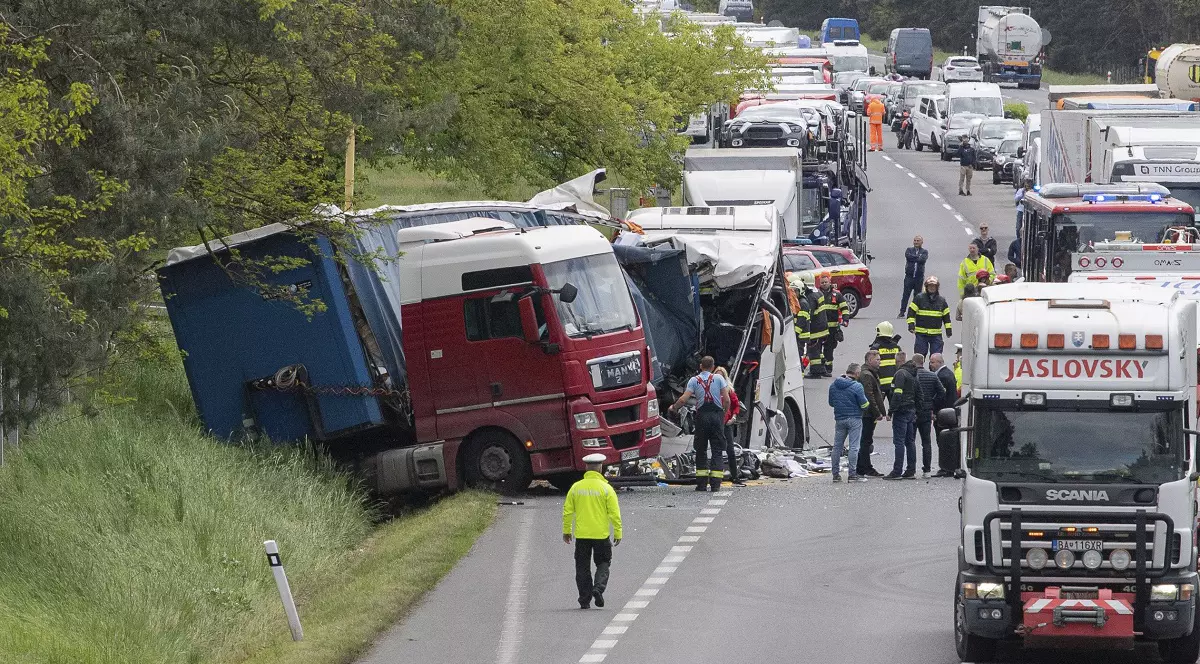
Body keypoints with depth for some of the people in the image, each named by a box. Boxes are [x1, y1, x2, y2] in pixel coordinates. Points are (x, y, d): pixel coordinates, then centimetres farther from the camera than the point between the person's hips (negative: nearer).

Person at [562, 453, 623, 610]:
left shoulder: (576, 487, 0)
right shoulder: (606, 488, -7)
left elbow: (567, 511, 4)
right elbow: (614, 513, -8)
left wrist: (566, 531, 15)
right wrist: (618, 533, 0)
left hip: (581, 535, 2)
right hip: (601, 534, -2)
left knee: (583, 567, 9)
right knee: (603, 563, 13)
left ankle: (585, 600, 9)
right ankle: (598, 588, -12)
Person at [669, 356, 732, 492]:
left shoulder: (694, 380, 4)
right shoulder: (718, 379, 4)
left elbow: (683, 399, -5)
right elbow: (727, 400, -3)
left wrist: (673, 408, 13)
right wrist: (724, 414, 11)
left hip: (702, 415, 0)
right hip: (717, 414, 0)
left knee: (701, 450, 9)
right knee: (717, 450, 3)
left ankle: (702, 483, 5)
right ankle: (715, 483, -5)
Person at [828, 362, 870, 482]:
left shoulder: (833, 385, 4)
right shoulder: (857, 386, -14)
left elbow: (831, 402, 14)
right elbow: (864, 405, -11)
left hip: (839, 419, 5)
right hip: (854, 419, -5)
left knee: (837, 446, 11)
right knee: (853, 447, -3)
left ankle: (836, 474, 13)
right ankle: (852, 474, -6)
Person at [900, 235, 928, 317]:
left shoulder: (924, 251, 8)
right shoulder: (909, 250, 11)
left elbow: (923, 259, -11)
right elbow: (908, 256, -10)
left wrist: (913, 258, -7)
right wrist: (918, 257, -7)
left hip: (919, 277, 0)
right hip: (909, 276, 0)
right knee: (906, 294, -3)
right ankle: (902, 312, 0)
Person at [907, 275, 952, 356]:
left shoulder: (941, 300, 9)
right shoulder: (919, 298, -1)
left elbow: (946, 316, 16)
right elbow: (911, 311, -1)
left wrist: (948, 329, 11)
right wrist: (911, 324, -12)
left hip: (936, 334, 2)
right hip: (921, 333, -2)